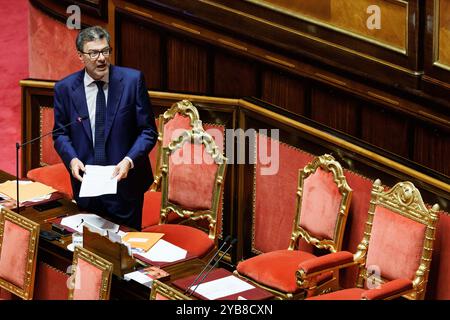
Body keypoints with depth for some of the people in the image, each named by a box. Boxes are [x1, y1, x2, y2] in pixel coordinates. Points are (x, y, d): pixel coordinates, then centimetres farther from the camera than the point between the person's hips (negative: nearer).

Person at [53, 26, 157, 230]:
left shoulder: (132, 80, -8)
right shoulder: (65, 88, -2)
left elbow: (148, 131, -5)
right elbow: (60, 133, 8)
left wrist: (129, 160, -19)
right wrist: (71, 158, -11)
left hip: (125, 181, -1)